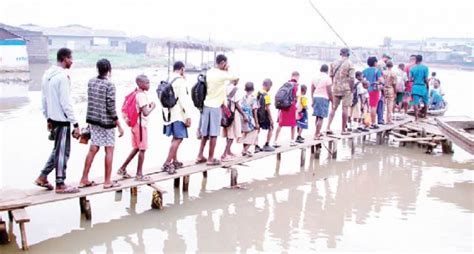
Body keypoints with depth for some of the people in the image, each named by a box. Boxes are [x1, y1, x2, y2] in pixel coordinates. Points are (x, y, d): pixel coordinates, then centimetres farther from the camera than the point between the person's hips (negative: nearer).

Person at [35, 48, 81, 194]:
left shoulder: (47, 74, 9)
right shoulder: (63, 76, -17)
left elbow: (44, 99, 14)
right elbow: (66, 103, -20)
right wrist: (75, 124, -16)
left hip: (53, 119, 9)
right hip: (62, 120, -9)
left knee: (58, 150, 19)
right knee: (62, 152, 1)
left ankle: (42, 177, 21)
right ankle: (60, 185, 9)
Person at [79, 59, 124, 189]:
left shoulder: (91, 82, 4)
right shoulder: (109, 85, -16)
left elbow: (92, 101, 9)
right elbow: (111, 107, -17)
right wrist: (119, 126, -13)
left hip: (93, 120, 6)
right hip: (106, 121, -6)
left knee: (93, 149, 13)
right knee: (109, 150, 5)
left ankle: (84, 179, 16)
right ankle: (107, 181, 10)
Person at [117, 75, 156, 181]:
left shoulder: (136, 94, 10)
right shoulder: (142, 95, -18)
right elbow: (145, 113, -23)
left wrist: (148, 105, 11)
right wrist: (152, 107, -7)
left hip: (135, 124, 9)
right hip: (141, 125, -9)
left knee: (136, 148, 17)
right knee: (142, 149, -1)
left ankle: (122, 169, 20)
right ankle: (139, 175, 6)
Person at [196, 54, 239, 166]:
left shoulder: (209, 72, 6)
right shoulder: (223, 75, -13)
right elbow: (236, 78, 1)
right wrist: (233, 81, 21)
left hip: (206, 105, 7)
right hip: (215, 107, -7)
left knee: (205, 133, 14)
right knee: (213, 134, 0)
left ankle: (200, 156, 18)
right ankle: (210, 159, 5)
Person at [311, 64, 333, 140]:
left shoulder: (315, 78, 11)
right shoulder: (327, 78, -7)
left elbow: (312, 90, 13)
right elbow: (329, 91, -9)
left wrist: (313, 100, 20)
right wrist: (332, 101, 1)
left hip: (315, 97, 6)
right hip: (324, 98, -6)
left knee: (318, 116, 18)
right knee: (320, 117, -6)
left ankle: (318, 132, 29)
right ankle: (316, 135, -8)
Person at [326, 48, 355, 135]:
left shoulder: (334, 63, 6)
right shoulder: (350, 64, -8)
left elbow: (331, 76, 10)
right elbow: (351, 79, -13)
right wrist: (352, 89, -4)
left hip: (335, 89, 4)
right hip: (346, 89, -4)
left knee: (333, 108, 10)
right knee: (345, 108, 2)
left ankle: (328, 127, 1)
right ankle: (344, 129, 5)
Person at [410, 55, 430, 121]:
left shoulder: (412, 68, 1)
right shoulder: (425, 67, -6)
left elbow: (410, 79, 0)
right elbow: (426, 79, -9)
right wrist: (427, 86, 4)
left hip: (415, 87, 2)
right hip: (423, 87, -1)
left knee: (415, 102, 1)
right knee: (425, 102, 17)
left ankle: (416, 117, -3)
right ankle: (424, 115, 27)